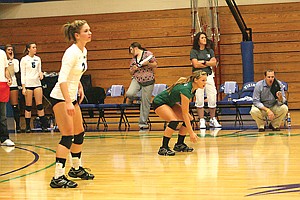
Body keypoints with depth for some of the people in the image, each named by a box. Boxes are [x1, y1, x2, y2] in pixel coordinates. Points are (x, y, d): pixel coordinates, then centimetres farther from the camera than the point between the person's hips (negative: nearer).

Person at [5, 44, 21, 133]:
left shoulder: (15, 61, 11)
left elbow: (16, 70, -7)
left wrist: (12, 60, -5)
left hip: (13, 85, 1)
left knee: (15, 107, -2)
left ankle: (18, 126, 1)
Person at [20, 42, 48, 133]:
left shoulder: (38, 59, 11)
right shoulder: (24, 59, -1)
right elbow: (22, 74, -3)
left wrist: (41, 74, -6)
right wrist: (23, 87, -9)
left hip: (37, 83, 3)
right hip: (28, 83, -3)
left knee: (40, 105, 0)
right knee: (28, 106, -1)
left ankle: (44, 125, 2)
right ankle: (28, 127, 4)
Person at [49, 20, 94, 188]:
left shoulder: (84, 51, 7)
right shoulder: (72, 52, -21)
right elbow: (62, 79, -29)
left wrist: (80, 87, 14)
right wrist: (68, 102, -34)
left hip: (72, 97, 9)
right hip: (60, 97, -9)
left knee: (80, 133, 17)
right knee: (68, 136, -13)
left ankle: (77, 168, 34)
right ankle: (58, 178, -12)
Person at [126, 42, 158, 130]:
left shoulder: (148, 54, 0)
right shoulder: (133, 59, 15)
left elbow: (155, 65, -1)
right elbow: (131, 72, 19)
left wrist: (147, 63, -17)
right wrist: (133, 69, -3)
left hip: (148, 81, -4)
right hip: (136, 80, 4)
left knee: (145, 102, -2)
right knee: (129, 94, -26)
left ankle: (143, 123, 8)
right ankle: (134, 99, 11)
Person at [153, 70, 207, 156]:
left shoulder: (192, 87, -9)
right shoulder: (185, 89, -34)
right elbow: (184, 114, -32)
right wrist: (191, 133, -32)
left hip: (171, 103, 9)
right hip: (159, 103, -9)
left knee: (189, 119, -4)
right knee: (174, 120, -31)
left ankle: (179, 144, 9)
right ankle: (163, 148, -24)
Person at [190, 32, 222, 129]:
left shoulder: (210, 51, 13)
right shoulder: (194, 51, 1)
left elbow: (214, 63, 1)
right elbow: (195, 64, -11)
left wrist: (203, 62, -9)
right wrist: (208, 63, -4)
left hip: (209, 76, 3)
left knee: (212, 99, 1)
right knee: (199, 100, -2)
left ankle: (213, 120, 13)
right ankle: (202, 121, 3)